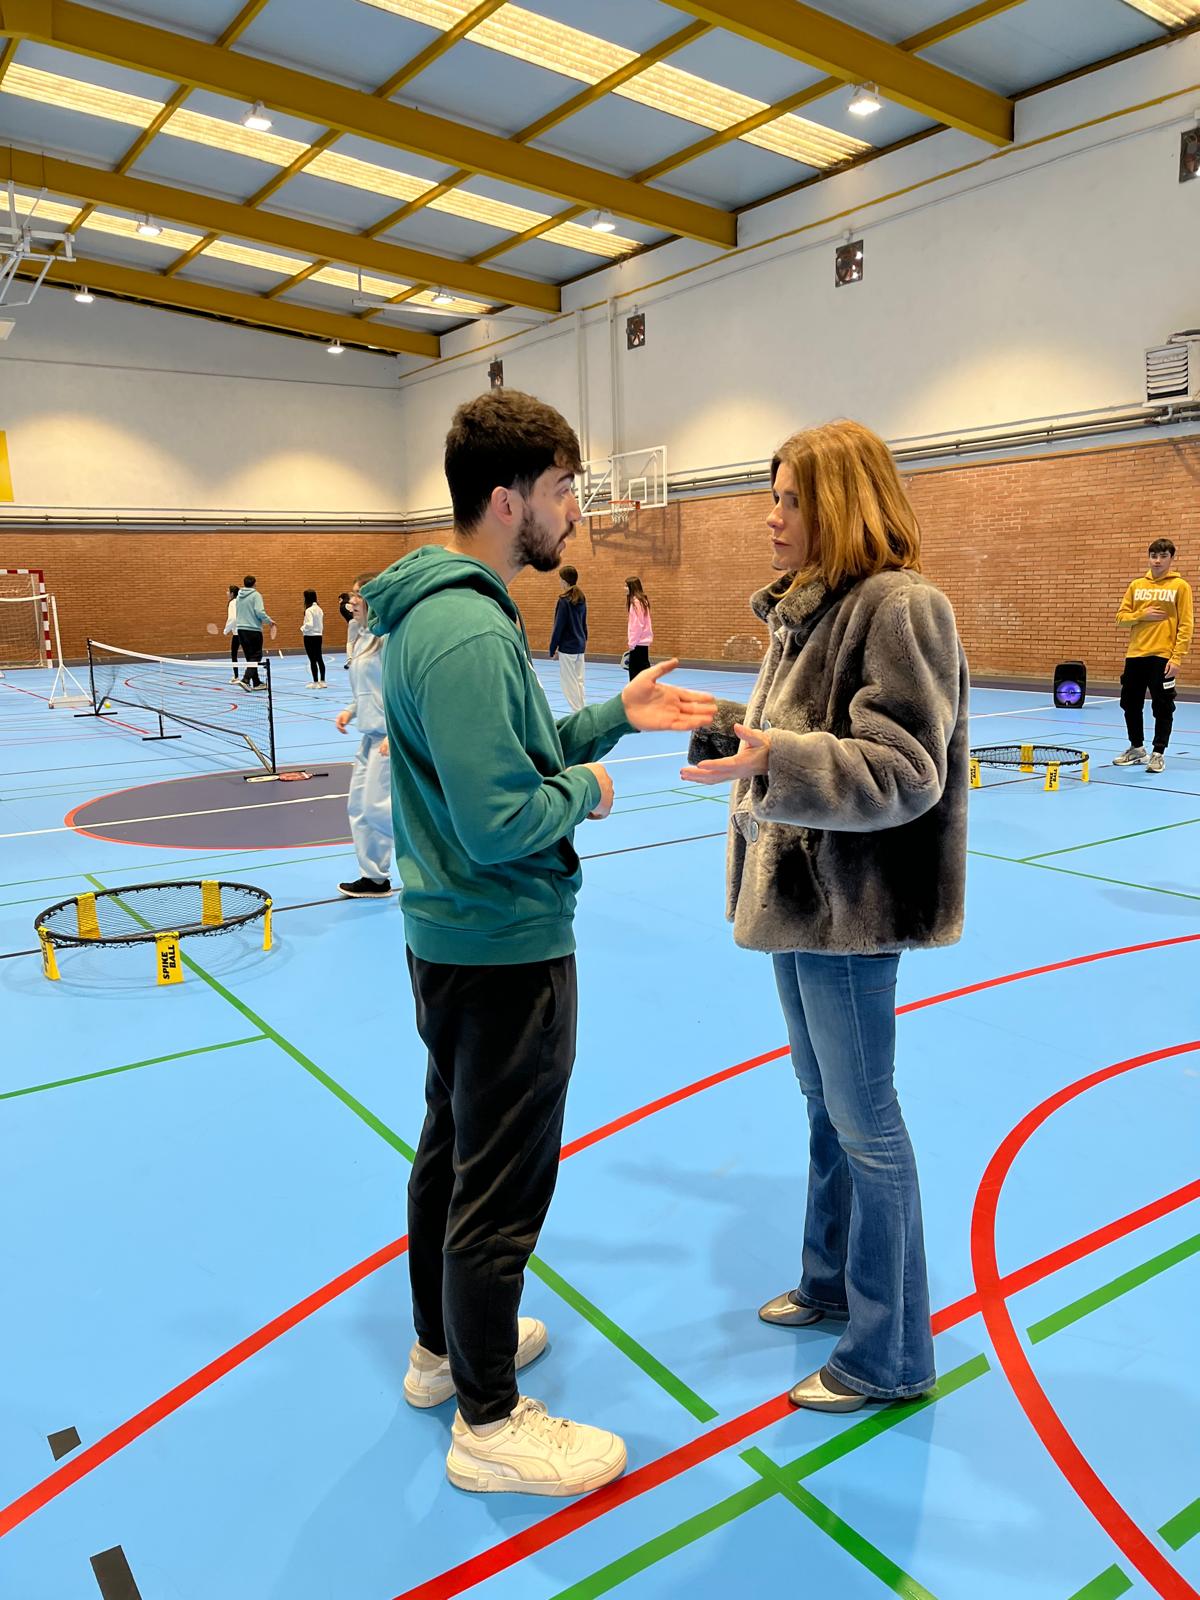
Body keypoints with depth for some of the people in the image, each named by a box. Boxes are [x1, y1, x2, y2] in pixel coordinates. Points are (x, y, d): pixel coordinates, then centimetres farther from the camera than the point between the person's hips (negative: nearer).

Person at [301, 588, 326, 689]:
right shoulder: (319, 609, 7)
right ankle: (322, 681, 15)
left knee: (313, 660, -2)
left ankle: (316, 682, 1)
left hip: (310, 636, -8)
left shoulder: (309, 610, -17)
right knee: (319, 659, 12)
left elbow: (309, 624, -23)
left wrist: (302, 628, -6)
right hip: (319, 635, 8)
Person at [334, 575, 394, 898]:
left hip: (390, 737, -10)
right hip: (370, 736, 10)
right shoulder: (363, 638, 14)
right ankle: (374, 878, 20)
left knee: (377, 806, -10)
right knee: (359, 807, 11)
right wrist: (350, 711, 8)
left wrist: (395, 734, -23)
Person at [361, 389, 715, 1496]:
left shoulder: (447, 609, 8)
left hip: (453, 935, 11)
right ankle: (489, 1422, 25)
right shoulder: (468, 632, -25)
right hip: (506, 946, -11)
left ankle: (444, 1344, 44)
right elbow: (502, 822, -29)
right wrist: (587, 790, -11)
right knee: (502, 1186, 5)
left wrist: (616, 715, 6)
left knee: (453, 1149, 23)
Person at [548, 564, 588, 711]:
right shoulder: (581, 599, 8)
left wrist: (552, 649, -8)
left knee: (569, 682, -1)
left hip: (567, 646, -8)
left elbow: (559, 626, -14)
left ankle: (578, 712, 0)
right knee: (579, 680, 12)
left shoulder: (564, 600, -14)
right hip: (580, 645, 8)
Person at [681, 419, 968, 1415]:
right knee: (824, 1104, 21)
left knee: (865, 1123, 3)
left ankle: (893, 1355, 22)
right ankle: (832, 1280, 41)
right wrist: (735, 728, 4)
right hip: (796, 892, 9)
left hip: (853, 909, -9)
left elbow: (905, 771, -24)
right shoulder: (807, 607, 11)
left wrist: (773, 760, -34)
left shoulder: (901, 607, -17)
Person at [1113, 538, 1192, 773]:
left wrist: (1177, 657, -14)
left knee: (1162, 707, -1)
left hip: (1162, 656, -4)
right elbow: (1121, 617, 10)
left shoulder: (1180, 586, -2)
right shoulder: (1136, 585, 10)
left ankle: (1158, 754, 10)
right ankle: (1137, 748, 26)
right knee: (1131, 704, 11)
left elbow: (1185, 625, -6)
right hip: (1135, 654, 4)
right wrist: (1142, 615, -10)